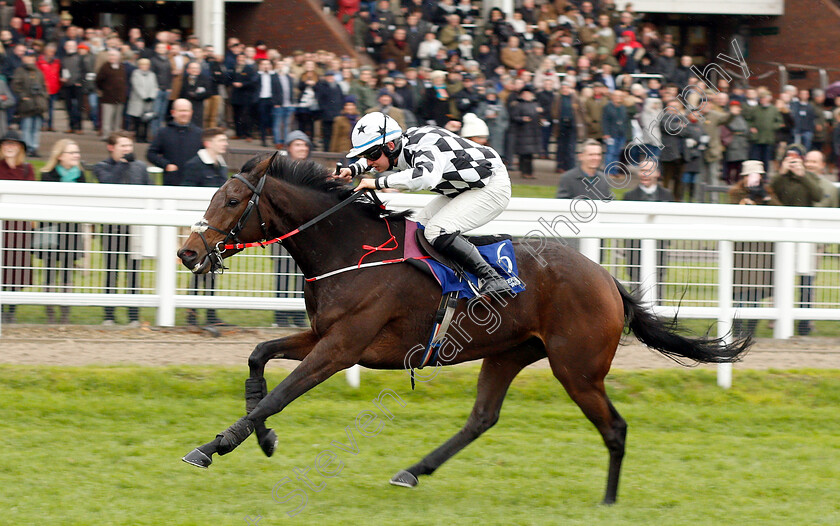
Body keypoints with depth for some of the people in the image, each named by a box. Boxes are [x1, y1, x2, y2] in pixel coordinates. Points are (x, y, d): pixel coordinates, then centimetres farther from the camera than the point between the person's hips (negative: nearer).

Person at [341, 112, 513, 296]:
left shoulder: (426, 147, -32)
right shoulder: (402, 145, -5)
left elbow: (427, 176, -55)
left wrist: (379, 182, -48)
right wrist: (353, 169, 1)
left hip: (493, 187, -10)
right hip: (465, 188, 10)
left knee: (436, 231, -23)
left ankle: (491, 279, -17)